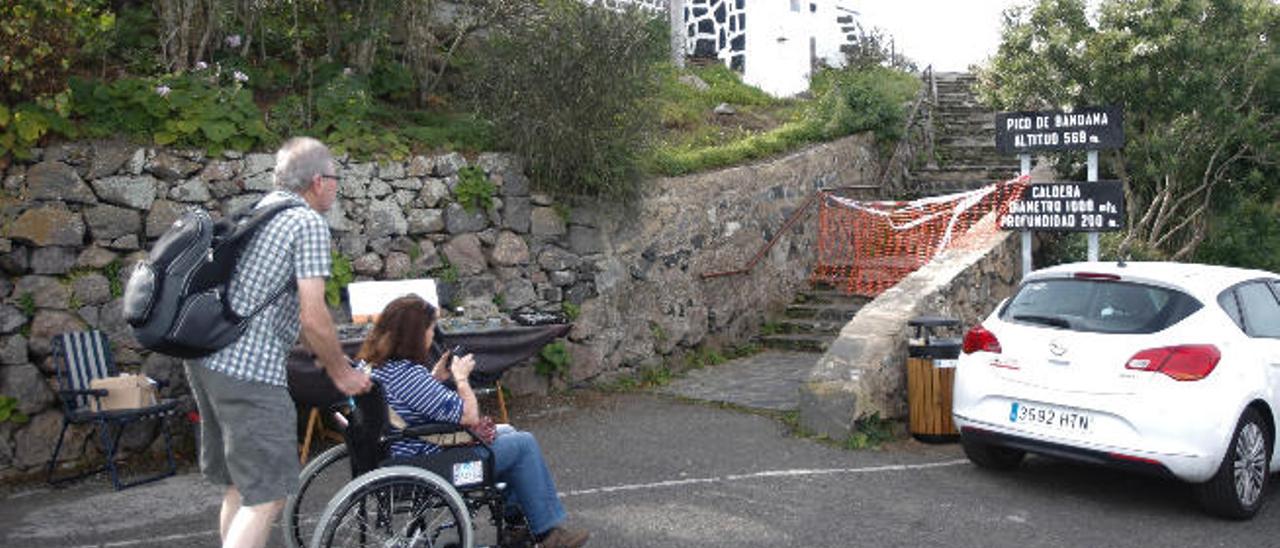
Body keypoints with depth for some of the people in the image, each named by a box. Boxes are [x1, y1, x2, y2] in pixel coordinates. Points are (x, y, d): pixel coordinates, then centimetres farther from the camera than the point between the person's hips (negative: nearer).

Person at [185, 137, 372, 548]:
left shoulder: (258, 211, 19)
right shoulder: (309, 223, -9)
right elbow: (313, 317, -16)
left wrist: (324, 356, 28)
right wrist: (341, 372, -1)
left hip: (204, 359, 10)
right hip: (247, 372, -10)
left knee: (240, 486, 19)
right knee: (266, 497, -5)